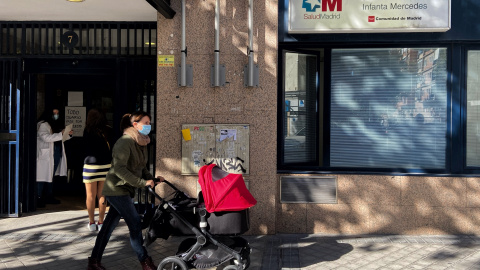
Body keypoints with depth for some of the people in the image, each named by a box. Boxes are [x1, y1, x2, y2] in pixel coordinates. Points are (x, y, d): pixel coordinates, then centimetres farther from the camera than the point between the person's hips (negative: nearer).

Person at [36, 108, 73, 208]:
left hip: (56, 154, 9)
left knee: (51, 176, 14)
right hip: (46, 154, -9)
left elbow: (60, 139, 25)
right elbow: (46, 137, -23)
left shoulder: (55, 125, 19)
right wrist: (60, 134, -27)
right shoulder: (42, 124, -8)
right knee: (43, 177, -8)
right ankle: (38, 198, -4)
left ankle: (49, 197, 22)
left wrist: (68, 134, 7)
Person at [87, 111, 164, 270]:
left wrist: (152, 179, 3)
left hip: (125, 191, 9)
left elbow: (141, 167, 19)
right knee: (135, 224, -7)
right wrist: (142, 182, -29)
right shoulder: (125, 142, -19)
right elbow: (119, 169, -28)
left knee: (109, 225, 13)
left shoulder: (141, 143, 10)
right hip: (117, 189, -9)